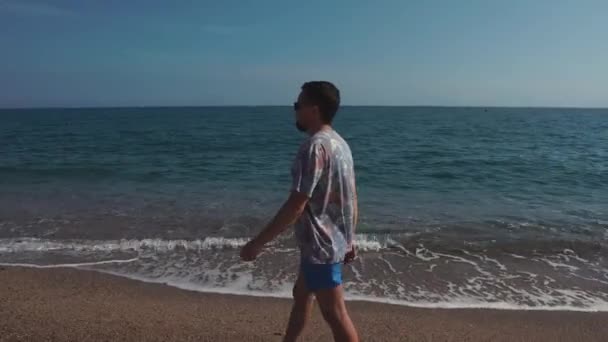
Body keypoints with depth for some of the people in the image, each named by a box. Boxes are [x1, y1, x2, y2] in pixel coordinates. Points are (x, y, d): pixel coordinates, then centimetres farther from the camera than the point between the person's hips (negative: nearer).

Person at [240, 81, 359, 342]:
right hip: (334, 240, 10)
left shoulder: (315, 146, -22)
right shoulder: (340, 143, 7)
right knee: (302, 294, 25)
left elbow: (296, 205, -25)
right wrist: (349, 239, 20)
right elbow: (351, 199, 11)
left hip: (320, 245, -10)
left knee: (334, 314, 4)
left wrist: (257, 243, -19)